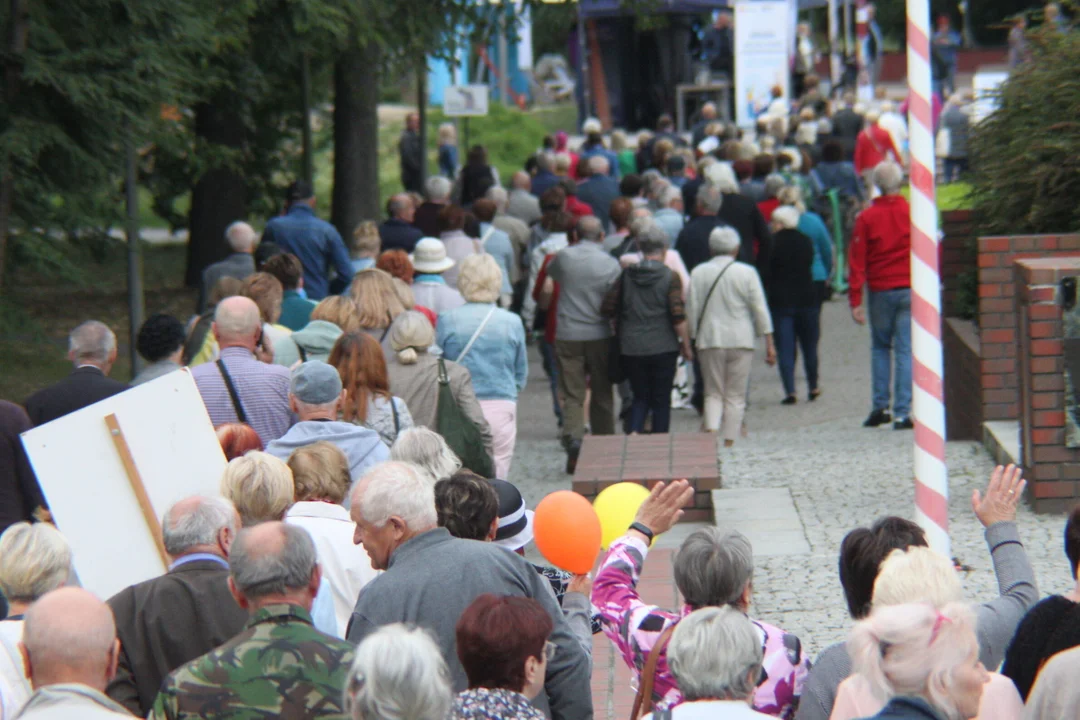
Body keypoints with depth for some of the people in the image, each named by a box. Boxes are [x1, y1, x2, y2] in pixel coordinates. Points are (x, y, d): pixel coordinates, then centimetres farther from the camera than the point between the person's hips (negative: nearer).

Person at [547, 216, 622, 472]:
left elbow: (550, 272, 18)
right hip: (600, 336, 0)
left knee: (572, 395, 2)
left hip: (567, 336, 0)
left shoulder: (564, 257, -4)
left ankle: (573, 440, -19)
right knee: (602, 395, 12)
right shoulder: (610, 264, -6)